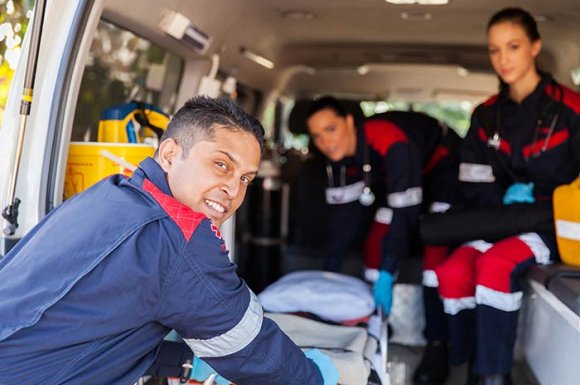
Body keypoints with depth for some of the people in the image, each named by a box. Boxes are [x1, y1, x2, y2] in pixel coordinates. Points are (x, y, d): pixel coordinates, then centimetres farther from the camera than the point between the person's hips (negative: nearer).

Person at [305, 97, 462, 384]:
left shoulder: (391, 143, -39)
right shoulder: (339, 155, -15)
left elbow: (405, 211, -38)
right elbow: (344, 211, -9)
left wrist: (387, 274, -38)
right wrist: (330, 272, -10)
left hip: (443, 166, -7)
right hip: (400, 177, 7)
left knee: (435, 247, -21)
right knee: (376, 244, -2)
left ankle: (437, 344, -14)